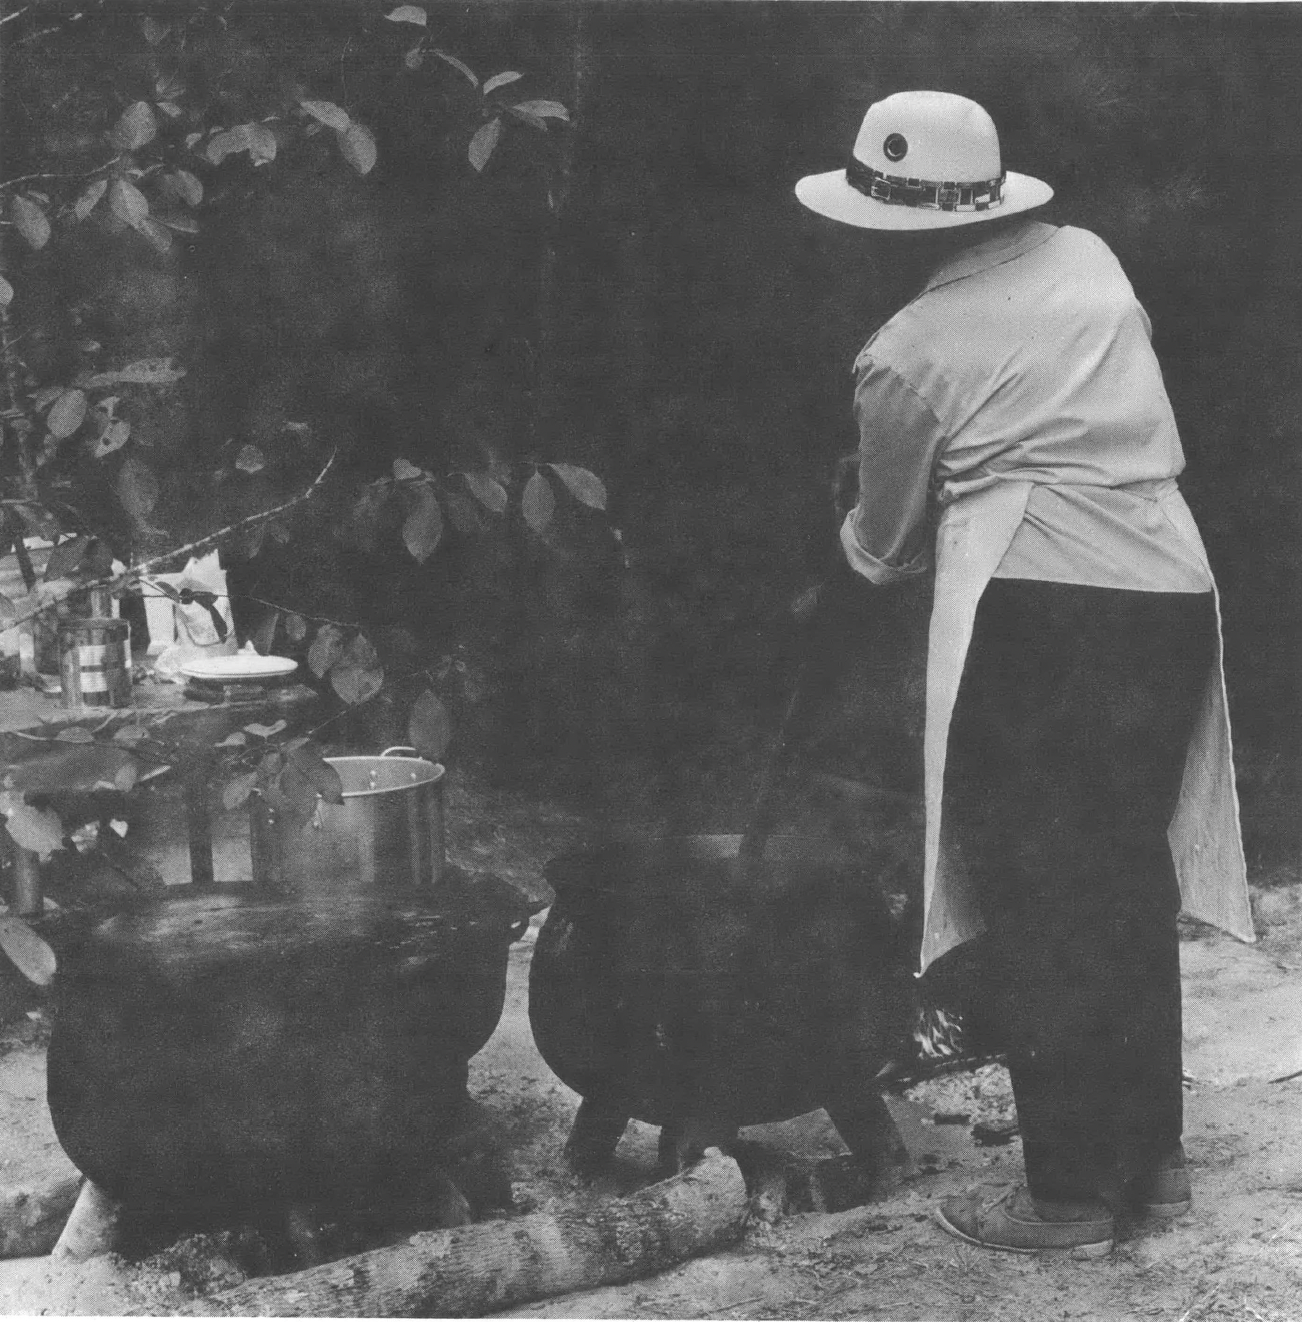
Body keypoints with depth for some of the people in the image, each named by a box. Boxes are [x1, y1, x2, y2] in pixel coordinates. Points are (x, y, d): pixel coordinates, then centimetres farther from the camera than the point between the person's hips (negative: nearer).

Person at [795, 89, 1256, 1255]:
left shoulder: (908, 354, -1)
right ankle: (1152, 1156, 27)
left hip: (1040, 619, -6)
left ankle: (1072, 1196, 9)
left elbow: (884, 545, 12)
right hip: (1176, 601, 6)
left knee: (1042, 907, 3)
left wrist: (856, 548, 34)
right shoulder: (1089, 258, 11)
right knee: (1130, 888, 16)